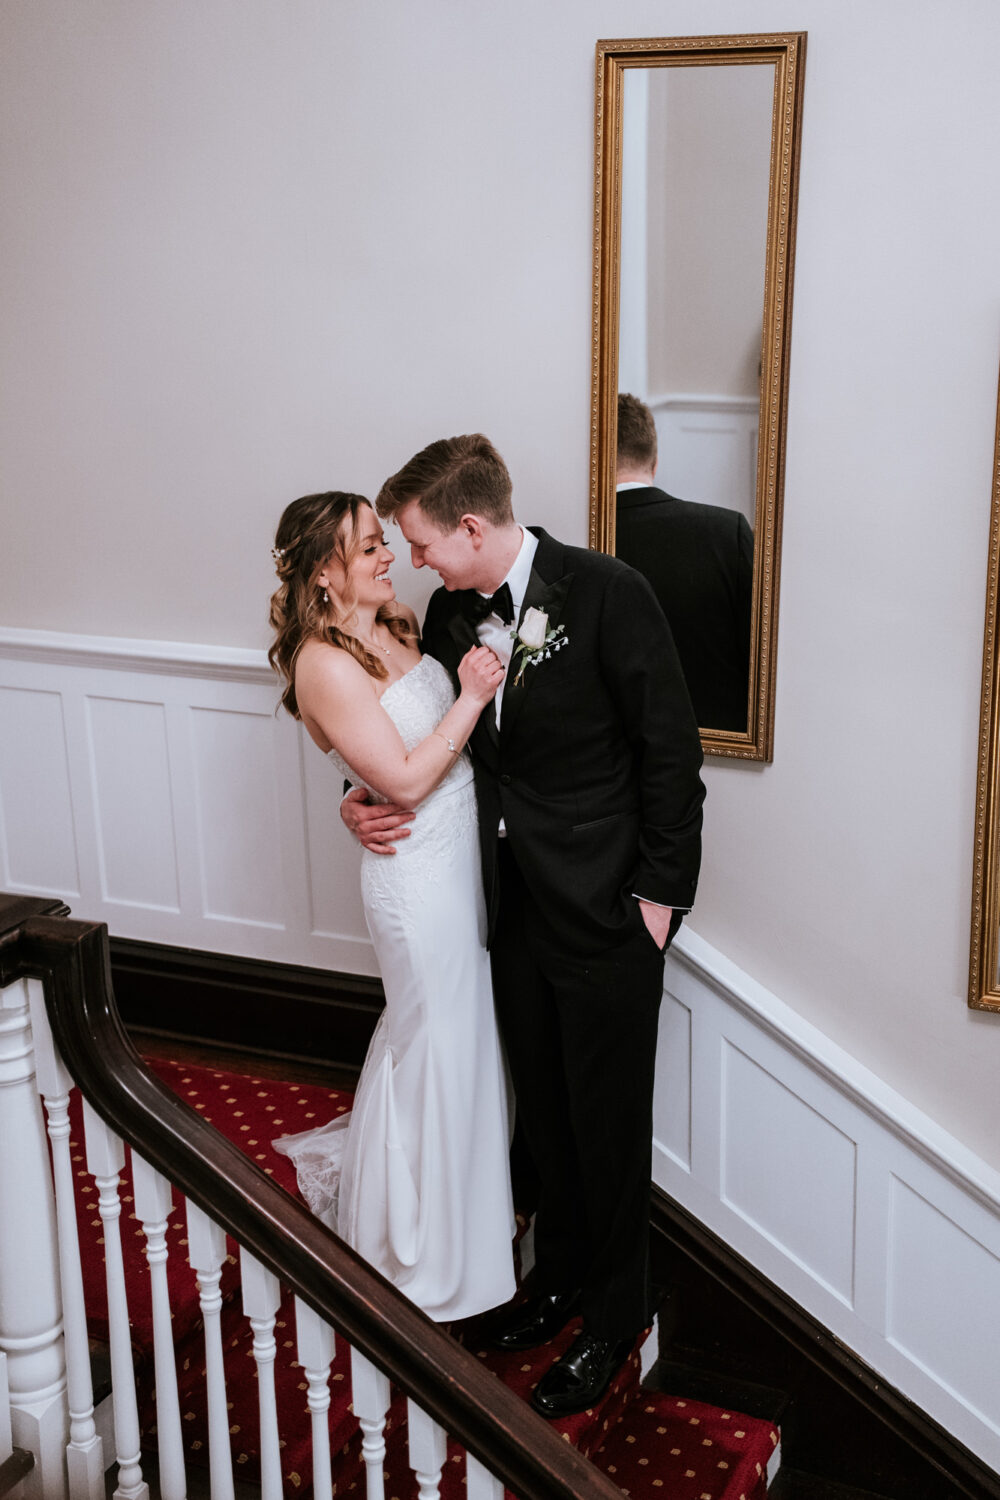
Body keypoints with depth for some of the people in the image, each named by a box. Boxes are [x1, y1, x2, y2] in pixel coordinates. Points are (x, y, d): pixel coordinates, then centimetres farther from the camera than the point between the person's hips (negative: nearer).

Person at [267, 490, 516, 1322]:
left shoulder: (395, 625, 4)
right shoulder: (325, 664, -21)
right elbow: (405, 779, -22)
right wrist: (471, 698, -22)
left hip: (465, 855, 8)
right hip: (419, 872, -8)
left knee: (460, 1026, 22)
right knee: (438, 1043, 7)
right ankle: (426, 1252, 28)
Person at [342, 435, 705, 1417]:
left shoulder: (607, 592, -17)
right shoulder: (451, 611, 3)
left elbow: (669, 747, -14)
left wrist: (660, 892, -13)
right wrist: (369, 805, -5)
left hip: (606, 905, -6)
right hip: (514, 902, 6)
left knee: (606, 1117, 8)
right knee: (542, 1105, 20)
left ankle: (615, 1316, 28)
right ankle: (560, 1272, 43)